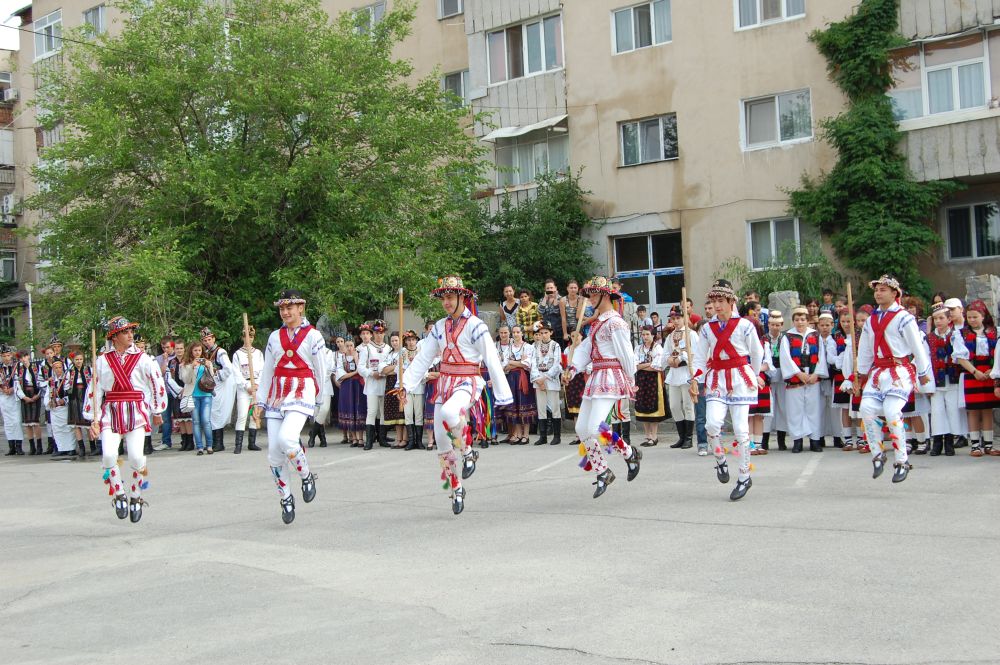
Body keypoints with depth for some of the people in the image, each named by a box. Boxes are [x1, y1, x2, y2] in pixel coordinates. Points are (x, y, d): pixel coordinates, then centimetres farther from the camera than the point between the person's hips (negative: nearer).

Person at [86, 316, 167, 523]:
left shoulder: (142, 358, 4)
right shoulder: (102, 360, 8)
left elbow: (157, 384, 12)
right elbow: (95, 390, 11)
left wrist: (157, 412, 17)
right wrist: (94, 419, 7)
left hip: (136, 411, -1)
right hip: (110, 412, 1)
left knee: (136, 457, -12)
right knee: (109, 455, -18)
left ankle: (135, 498, 9)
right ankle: (118, 494, 4)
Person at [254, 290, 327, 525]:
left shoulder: (313, 335, 2)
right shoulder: (275, 337, 14)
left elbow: (321, 370, 6)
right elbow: (267, 371, 16)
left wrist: (320, 401, 8)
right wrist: (261, 401, 13)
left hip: (302, 393, -5)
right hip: (276, 395, 5)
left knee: (286, 438, -28)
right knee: (274, 454, -2)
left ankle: (307, 476, -3)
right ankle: (286, 499, 13)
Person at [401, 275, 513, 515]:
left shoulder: (475, 326, -7)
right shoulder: (440, 327, 11)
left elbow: (492, 360, -8)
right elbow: (422, 359, 11)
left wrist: (503, 394, -10)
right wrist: (406, 385, 0)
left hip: (467, 384, -6)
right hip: (444, 384, 6)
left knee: (449, 413, -38)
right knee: (441, 440, 4)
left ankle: (468, 451, -12)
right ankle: (456, 489, 20)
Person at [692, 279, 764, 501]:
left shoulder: (744, 325, -4)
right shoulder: (707, 328, 7)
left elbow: (757, 353, 7)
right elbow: (700, 357, 7)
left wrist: (755, 375, 18)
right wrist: (694, 380, -4)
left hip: (740, 378, -3)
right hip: (716, 380, 3)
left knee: (740, 428, -4)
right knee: (712, 423, -17)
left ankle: (744, 476, 7)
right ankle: (720, 460, 11)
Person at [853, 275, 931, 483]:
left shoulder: (903, 318, -6)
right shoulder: (871, 320, 16)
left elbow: (917, 346, -2)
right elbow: (865, 349, 22)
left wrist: (923, 373, 2)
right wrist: (862, 373, 23)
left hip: (900, 370, -6)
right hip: (877, 371, 6)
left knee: (892, 412, -18)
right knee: (867, 409, -10)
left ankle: (902, 462, -7)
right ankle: (877, 455, 4)